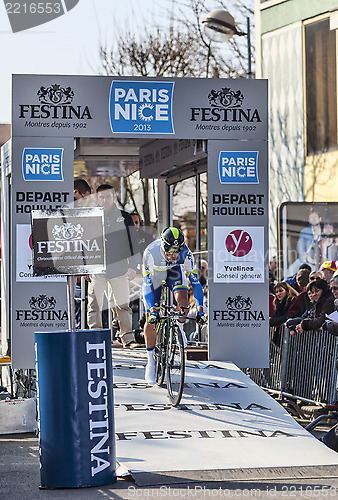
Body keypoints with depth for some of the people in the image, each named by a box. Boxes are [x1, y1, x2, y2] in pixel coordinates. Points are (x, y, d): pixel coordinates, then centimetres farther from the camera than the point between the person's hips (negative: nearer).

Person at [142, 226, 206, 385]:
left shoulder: (186, 254, -34)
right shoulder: (151, 253, -39)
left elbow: (194, 281, -28)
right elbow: (147, 284, -35)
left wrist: (200, 309, -33)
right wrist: (152, 310, -43)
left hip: (174, 271, 1)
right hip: (155, 274, -1)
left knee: (182, 300, -30)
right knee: (150, 321, -6)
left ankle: (180, 327, 3)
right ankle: (150, 362, 11)